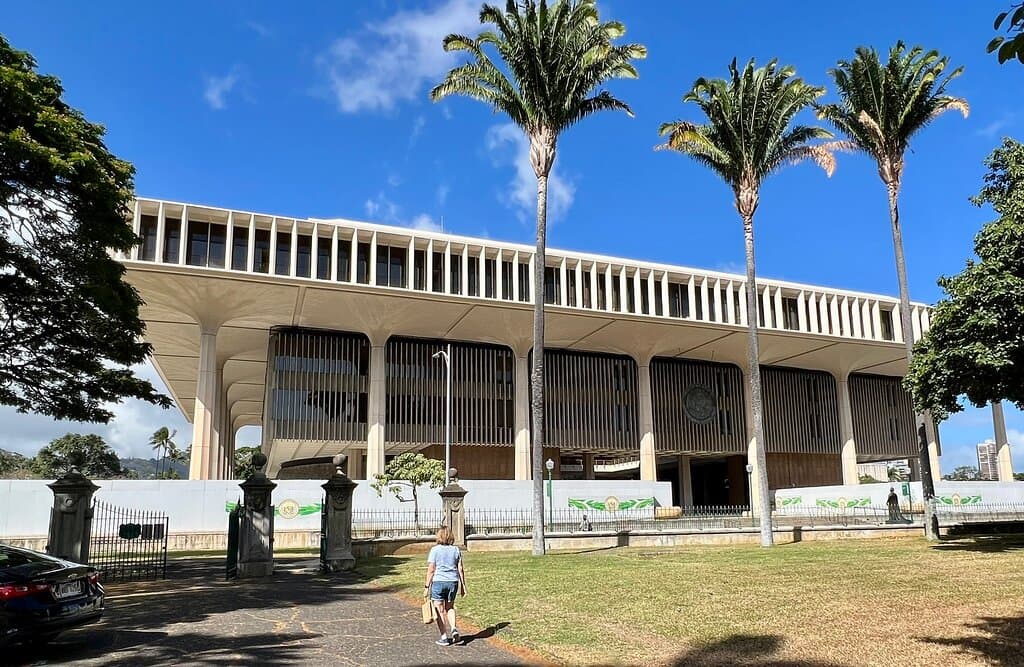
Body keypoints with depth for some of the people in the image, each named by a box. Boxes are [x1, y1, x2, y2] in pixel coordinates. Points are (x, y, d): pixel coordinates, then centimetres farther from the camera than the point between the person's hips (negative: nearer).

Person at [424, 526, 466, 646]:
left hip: (438, 582, -4)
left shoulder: (435, 550, -7)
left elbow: (431, 570, -9)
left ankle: (445, 637, 10)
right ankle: (453, 629, 5)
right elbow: (460, 569, 3)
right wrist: (463, 586, 9)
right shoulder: (456, 550, 3)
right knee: (450, 607, 23)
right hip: (453, 582, 4)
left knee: (440, 611, 8)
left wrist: (427, 586, -3)